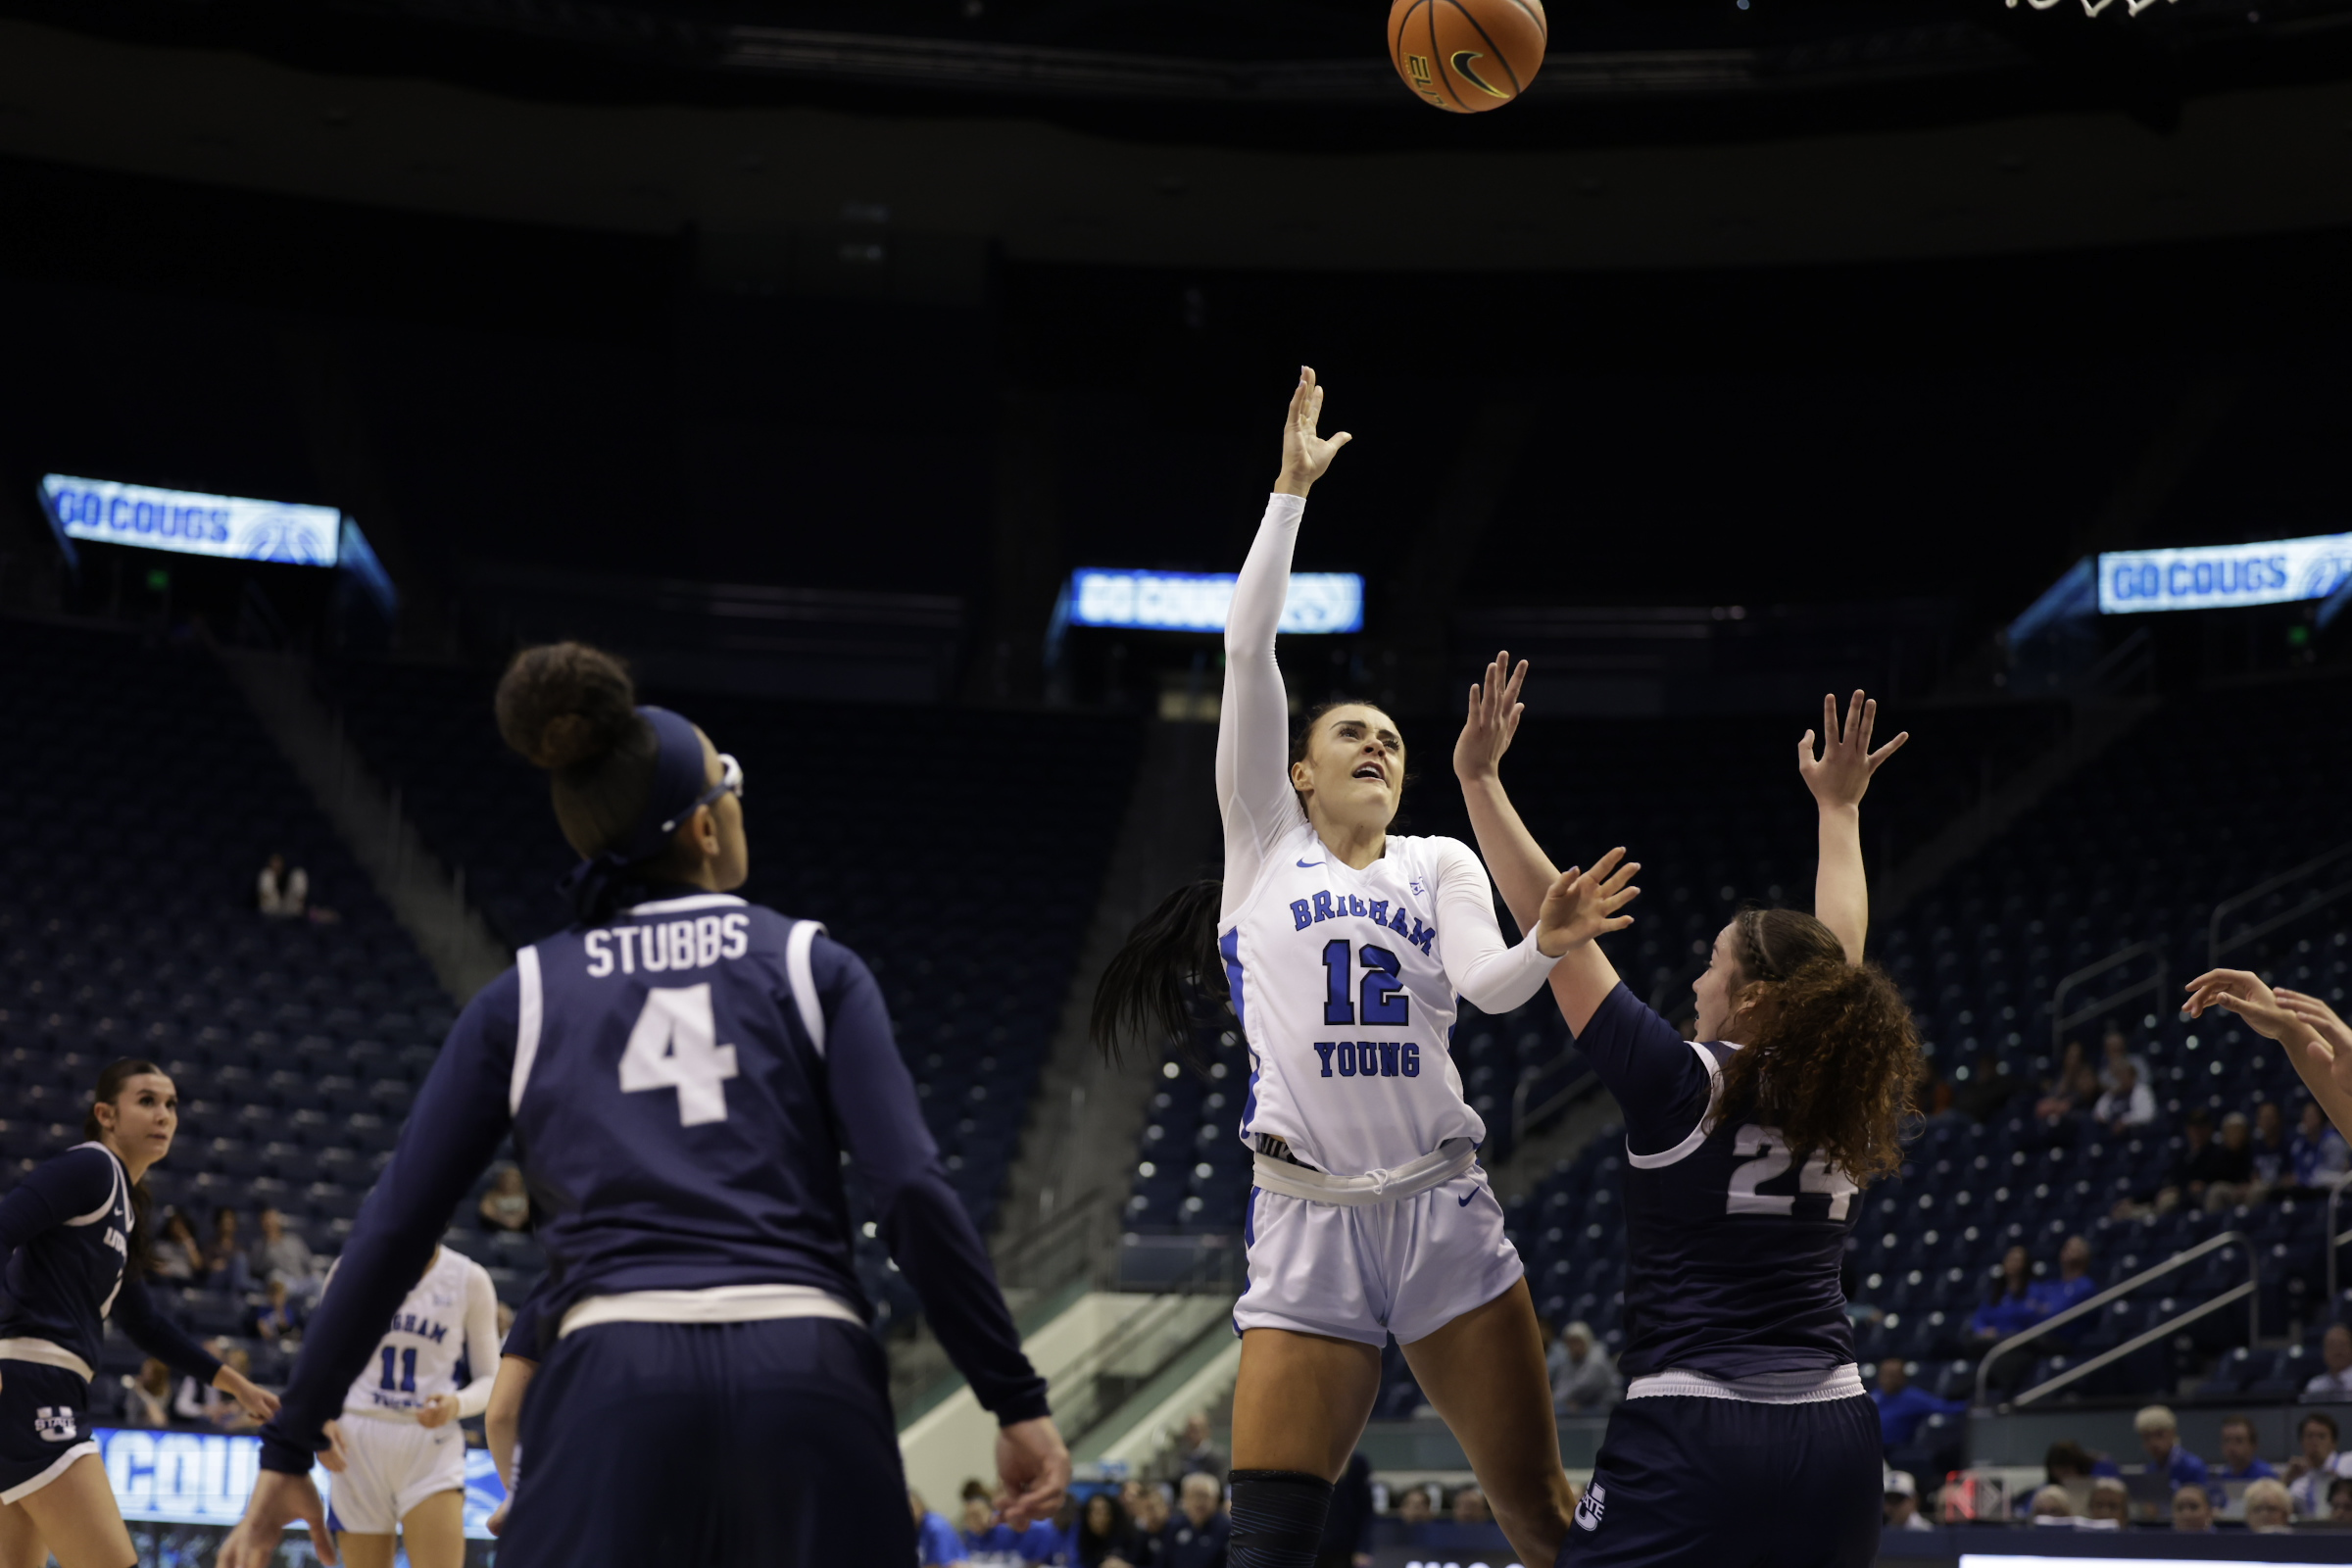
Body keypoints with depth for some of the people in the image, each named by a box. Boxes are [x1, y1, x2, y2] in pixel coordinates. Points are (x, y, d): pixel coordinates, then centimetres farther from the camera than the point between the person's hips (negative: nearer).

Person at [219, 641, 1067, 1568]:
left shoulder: (524, 997, 14)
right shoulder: (811, 965, 11)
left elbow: (393, 1231, 11)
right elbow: (914, 1192, -1)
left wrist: (289, 1449, 17)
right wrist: (1018, 1401, 3)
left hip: (614, 1388, 0)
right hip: (810, 1387, 0)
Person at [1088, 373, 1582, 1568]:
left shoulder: (1439, 864, 17)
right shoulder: (1264, 843, 12)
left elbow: (1489, 985, -2)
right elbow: (1248, 649, 3)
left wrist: (1550, 940, -23)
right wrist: (1292, 489, 2)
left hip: (1443, 1212, 2)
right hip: (1307, 1224, -2)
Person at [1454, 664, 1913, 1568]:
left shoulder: (1683, 1086, -7)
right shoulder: (1859, 1103, 7)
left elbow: (1551, 929, -3)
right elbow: (1841, 951, 24)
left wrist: (1478, 775, 4)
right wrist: (1838, 807, 37)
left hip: (1689, 1434, -6)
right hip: (1835, 1436, 6)